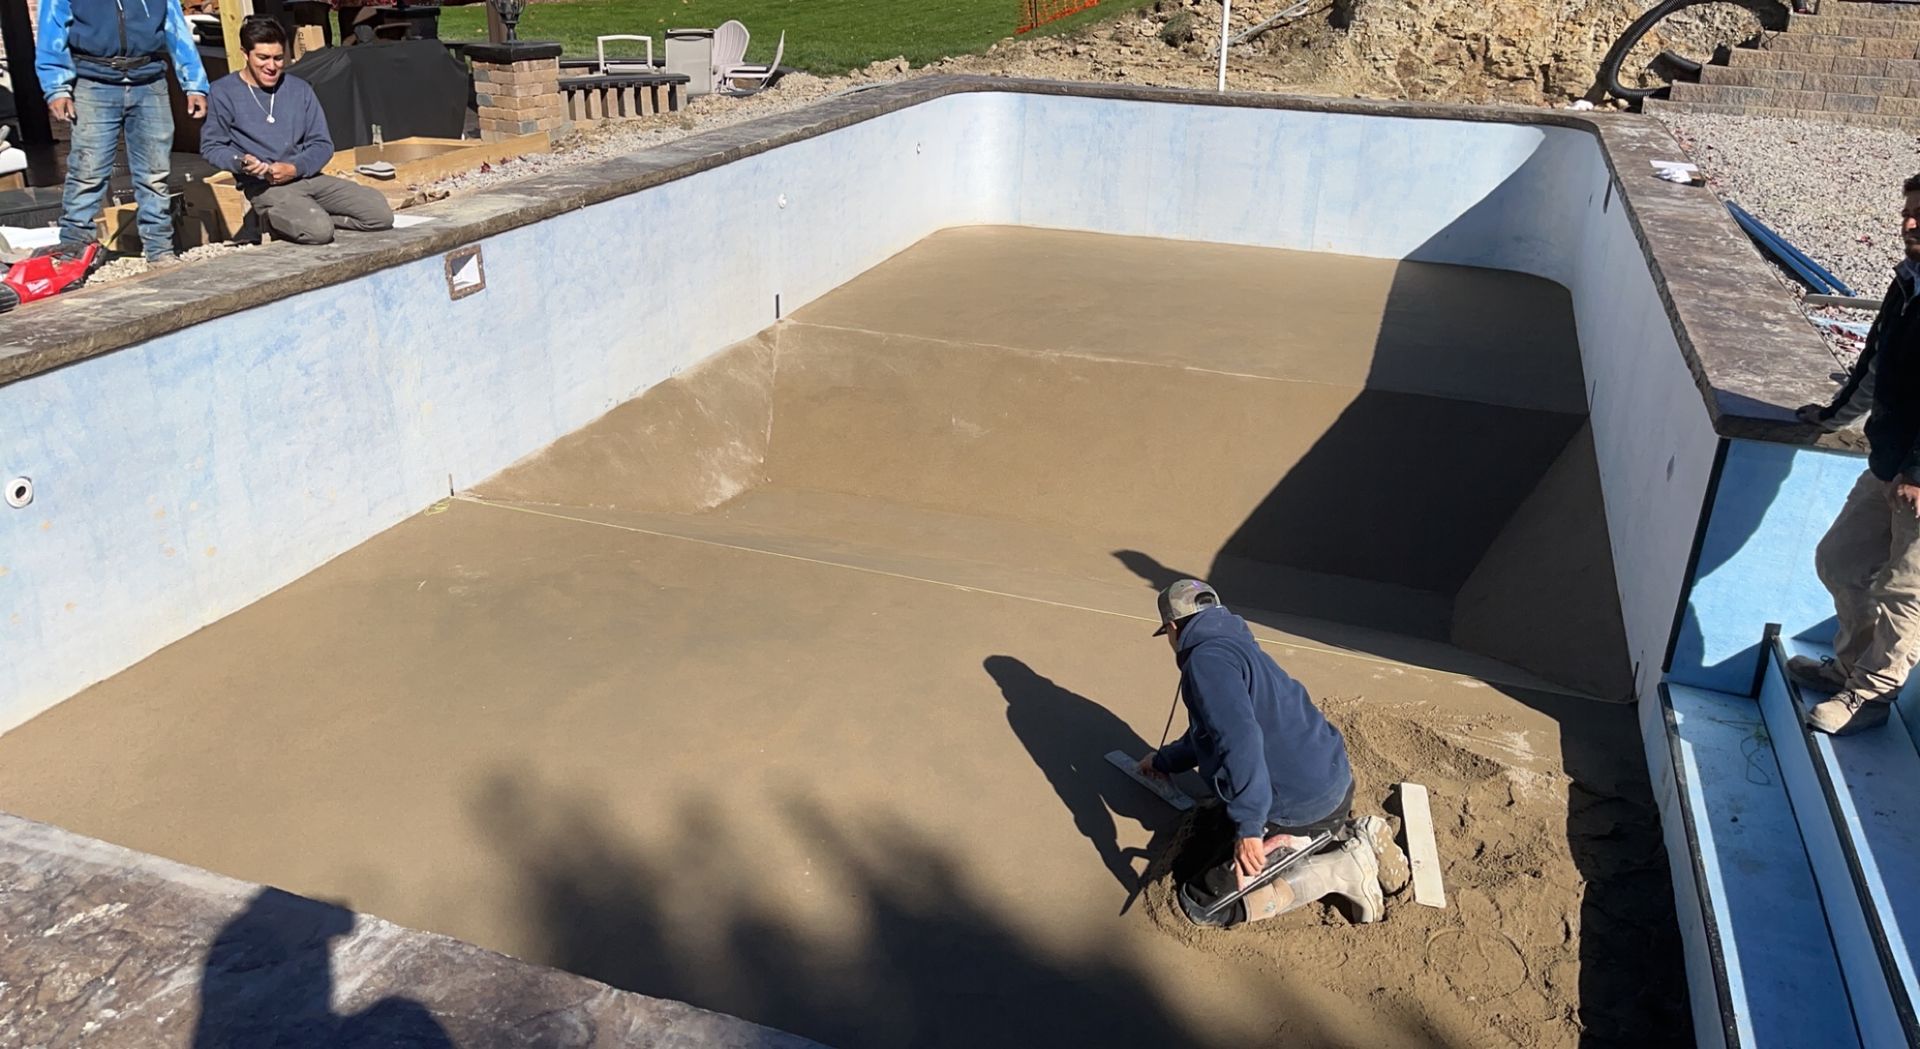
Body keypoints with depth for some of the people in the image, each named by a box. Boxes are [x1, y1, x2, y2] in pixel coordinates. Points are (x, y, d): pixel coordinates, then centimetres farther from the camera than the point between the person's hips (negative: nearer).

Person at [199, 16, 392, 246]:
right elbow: (211, 146, 4)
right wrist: (240, 162, -18)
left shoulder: (299, 89, 12)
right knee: (318, 230, -33)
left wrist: (293, 168, -11)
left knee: (381, 213, -14)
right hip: (264, 186, -5)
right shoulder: (224, 92, 1)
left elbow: (322, 144, 9)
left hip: (308, 177, 5)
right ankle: (273, 218, -1)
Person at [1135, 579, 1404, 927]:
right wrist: (1164, 760, 48)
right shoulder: (1237, 646, 17)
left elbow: (1239, 739, -31)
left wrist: (1248, 826, -32)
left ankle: (1344, 870, -9)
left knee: (1201, 904, -5)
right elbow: (1208, 732, 34)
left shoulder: (1206, 659, -15)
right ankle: (1355, 836, 13)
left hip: (1299, 807, -9)